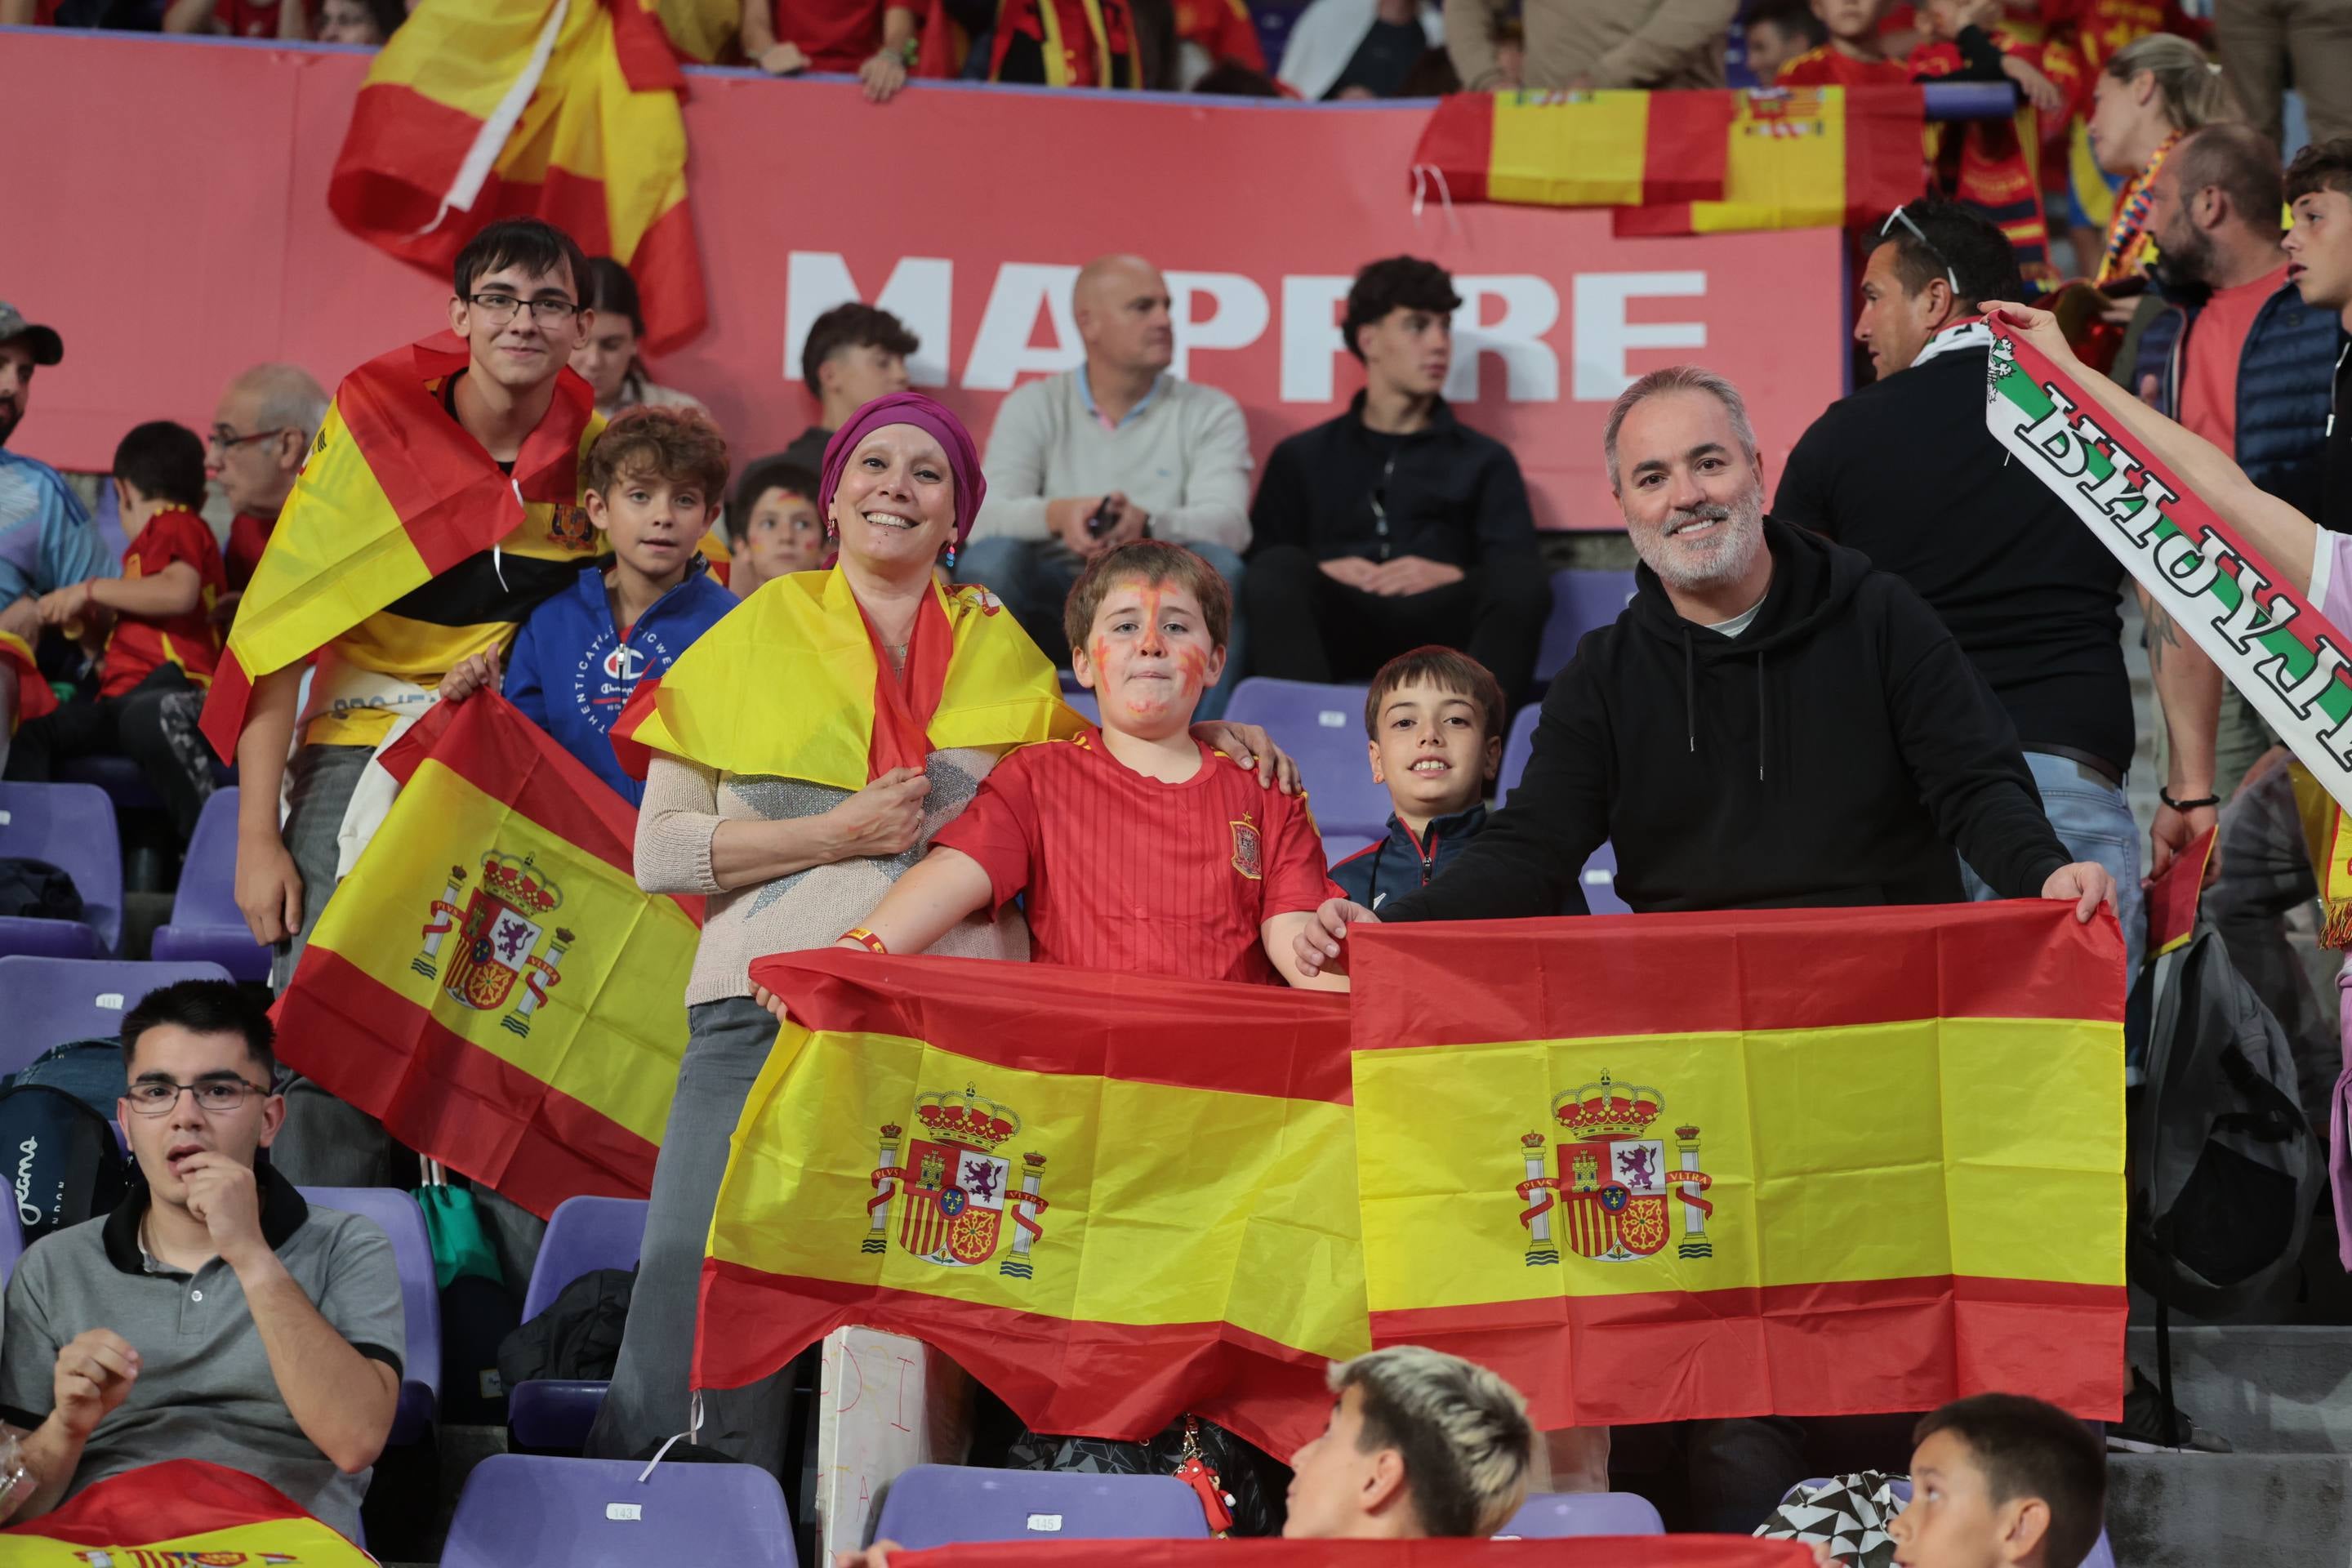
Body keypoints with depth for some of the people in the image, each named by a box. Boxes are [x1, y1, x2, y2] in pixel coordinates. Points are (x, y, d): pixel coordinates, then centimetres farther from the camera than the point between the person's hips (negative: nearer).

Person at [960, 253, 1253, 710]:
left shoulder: (1210, 413, 6)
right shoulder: (1033, 407, 7)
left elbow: (1229, 522, -12)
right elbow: (986, 517, -9)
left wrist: (1147, 524, -34)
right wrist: (1057, 515, -33)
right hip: (1055, 604, 0)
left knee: (1215, 567, -31)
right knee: (990, 558, -29)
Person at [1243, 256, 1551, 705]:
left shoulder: (1485, 460, 25)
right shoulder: (1301, 458, 25)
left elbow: (1518, 572, 10)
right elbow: (1258, 562, 11)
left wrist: (1453, 578, -12)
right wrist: (1320, 573, -10)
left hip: (1436, 622, 0)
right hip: (1337, 622, 0)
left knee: (1521, 580, -31)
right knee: (1280, 569, -32)